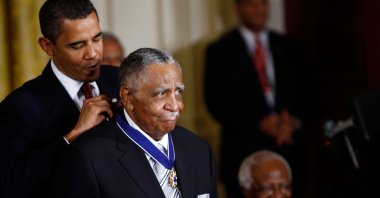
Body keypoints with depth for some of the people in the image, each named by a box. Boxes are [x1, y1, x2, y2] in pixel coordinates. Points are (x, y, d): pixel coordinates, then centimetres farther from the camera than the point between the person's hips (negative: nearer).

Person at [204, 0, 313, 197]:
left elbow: (306, 93, 12)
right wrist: (259, 123, -14)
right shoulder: (220, 50, 4)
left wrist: (295, 121, -9)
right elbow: (217, 101, -4)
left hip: (289, 150, 3)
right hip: (244, 152, -3)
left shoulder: (289, 48, 14)